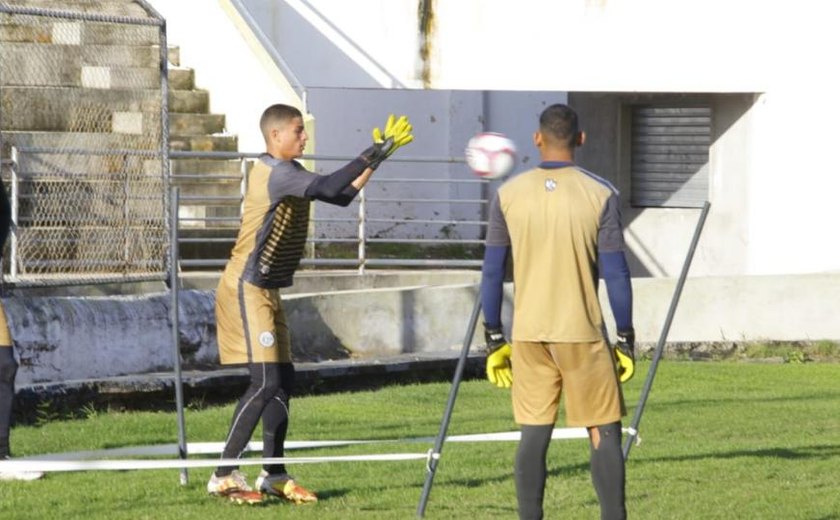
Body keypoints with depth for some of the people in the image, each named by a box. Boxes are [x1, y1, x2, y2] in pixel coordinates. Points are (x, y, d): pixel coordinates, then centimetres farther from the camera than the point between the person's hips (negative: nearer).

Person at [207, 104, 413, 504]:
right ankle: (224, 476, -13)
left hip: (266, 291, 10)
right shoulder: (276, 173, -17)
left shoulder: (289, 172, 14)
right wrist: (369, 156, -24)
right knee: (266, 382, -15)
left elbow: (342, 195, 19)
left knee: (284, 380, 10)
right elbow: (328, 187, -31)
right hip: (247, 290, -10)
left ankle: (274, 475, 16)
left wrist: (375, 161, 10)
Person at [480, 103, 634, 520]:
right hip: (583, 335, -2)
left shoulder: (509, 195, 1)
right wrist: (626, 340, 3)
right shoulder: (600, 195, -5)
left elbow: (492, 273, 3)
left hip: (529, 336, 2)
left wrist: (494, 340, 11)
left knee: (533, 435, 6)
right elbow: (615, 275, -5)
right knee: (604, 434, 4)